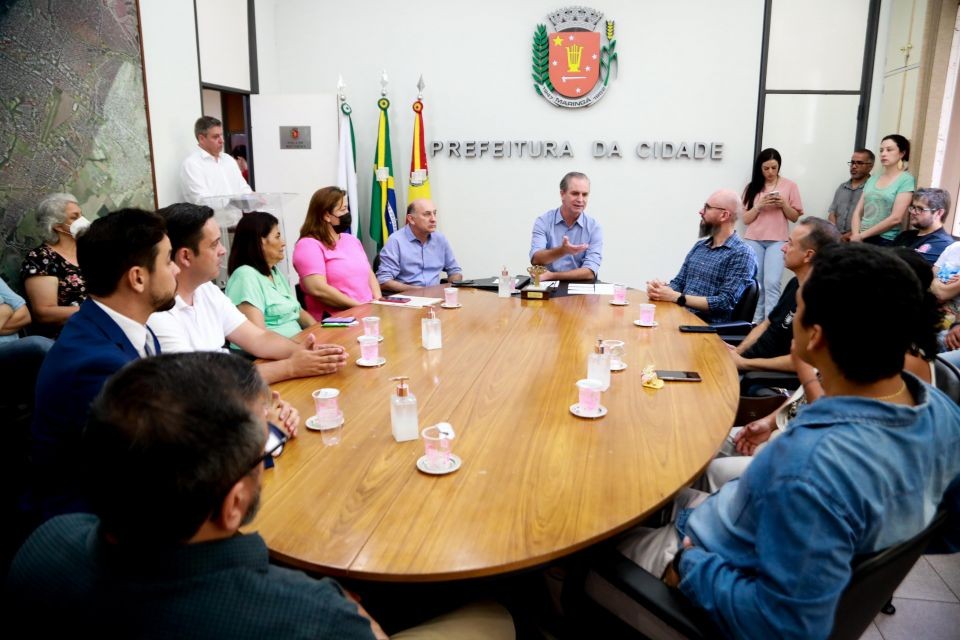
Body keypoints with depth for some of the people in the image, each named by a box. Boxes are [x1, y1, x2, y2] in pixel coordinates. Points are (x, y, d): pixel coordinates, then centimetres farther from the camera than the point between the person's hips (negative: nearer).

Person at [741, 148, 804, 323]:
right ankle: (756, 322, 9)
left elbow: (795, 217, 7)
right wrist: (759, 205, -10)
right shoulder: (752, 187, 8)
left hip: (777, 241, -2)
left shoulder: (789, 185, 5)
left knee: (772, 283, -13)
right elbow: (746, 219, 6)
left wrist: (784, 205, -11)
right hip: (753, 240, 2)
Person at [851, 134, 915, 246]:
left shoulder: (906, 180, -4)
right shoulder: (872, 179, 13)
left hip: (885, 241, -4)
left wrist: (862, 235, -12)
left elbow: (896, 218, -12)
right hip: (862, 240, 4)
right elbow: (858, 212, 8)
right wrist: (856, 234, -9)